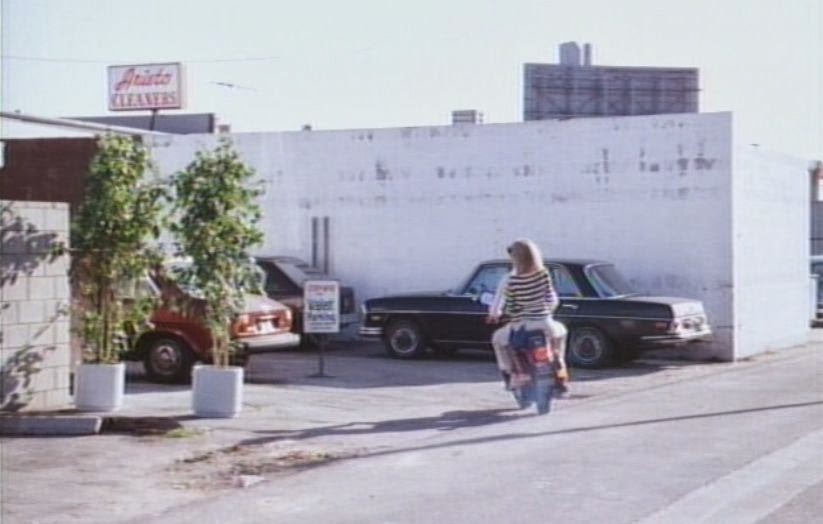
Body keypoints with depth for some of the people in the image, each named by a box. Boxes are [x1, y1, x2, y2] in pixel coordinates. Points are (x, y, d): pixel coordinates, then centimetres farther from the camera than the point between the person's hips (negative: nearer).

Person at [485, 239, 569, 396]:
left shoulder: (511, 280, -14)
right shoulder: (544, 274, -5)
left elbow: (509, 308, -8)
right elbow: (552, 299, 5)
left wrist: (494, 314, 13)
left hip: (521, 326, -2)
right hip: (545, 324, 2)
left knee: (498, 338, 27)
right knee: (560, 331, 36)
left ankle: (507, 375, 20)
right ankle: (560, 376, 32)